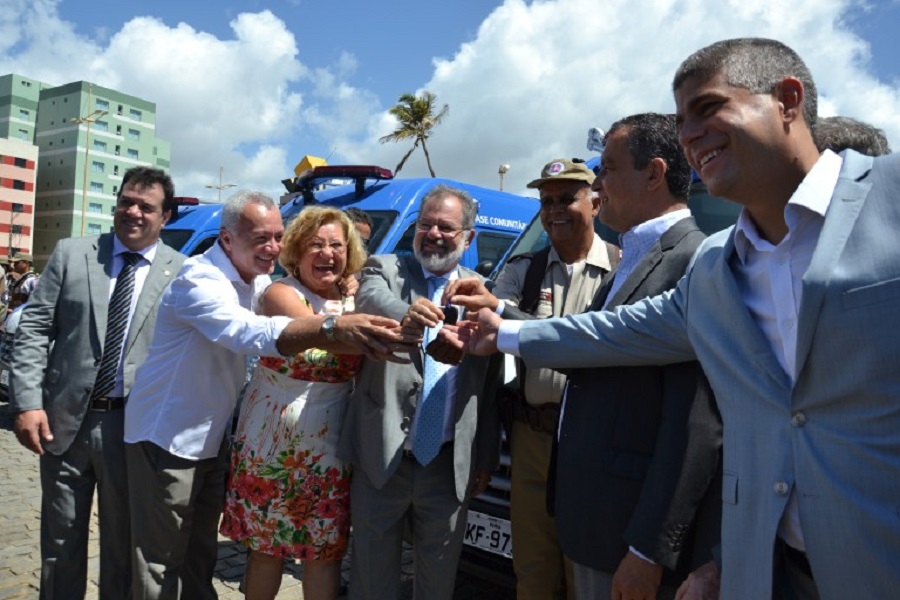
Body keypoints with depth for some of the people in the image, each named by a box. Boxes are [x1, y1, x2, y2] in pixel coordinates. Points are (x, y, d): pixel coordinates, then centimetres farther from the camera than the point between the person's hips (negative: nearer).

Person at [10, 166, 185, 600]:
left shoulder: (181, 272, -2)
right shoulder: (71, 254, 3)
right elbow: (34, 329, 1)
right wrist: (28, 401, -8)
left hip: (134, 426, -1)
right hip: (65, 419, 2)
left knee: (124, 542, 14)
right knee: (60, 539, 17)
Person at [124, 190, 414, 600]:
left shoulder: (259, 281, 3)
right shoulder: (199, 281, -23)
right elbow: (251, 333, -42)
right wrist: (334, 327, -56)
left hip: (211, 439, 7)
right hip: (167, 438, -7)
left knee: (201, 559, 18)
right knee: (162, 565, 4)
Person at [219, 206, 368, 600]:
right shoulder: (280, 294, -12)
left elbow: (366, 369, 0)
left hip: (330, 449, 3)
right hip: (274, 445, -3)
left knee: (327, 551, 10)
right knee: (267, 546, 12)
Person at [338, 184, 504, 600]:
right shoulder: (384, 269, 1)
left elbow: (491, 387, 7)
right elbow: (371, 301, -24)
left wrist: (485, 459, 7)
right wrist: (405, 314, -46)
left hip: (449, 464, 2)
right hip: (382, 458, -1)